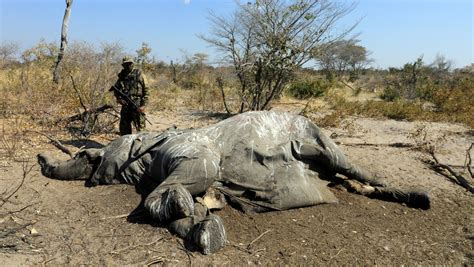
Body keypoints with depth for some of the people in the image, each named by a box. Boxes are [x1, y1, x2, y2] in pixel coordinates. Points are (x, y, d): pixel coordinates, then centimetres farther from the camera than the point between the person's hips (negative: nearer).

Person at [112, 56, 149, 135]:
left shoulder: (139, 75, -2)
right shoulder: (121, 76, 11)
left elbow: (146, 91, -5)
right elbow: (115, 89, 20)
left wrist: (143, 105, -13)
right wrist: (119, 98, 0)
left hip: (137, 106, -5)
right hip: (125, 105, 5)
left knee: (140, 127, -4)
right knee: (124, 127, 11)